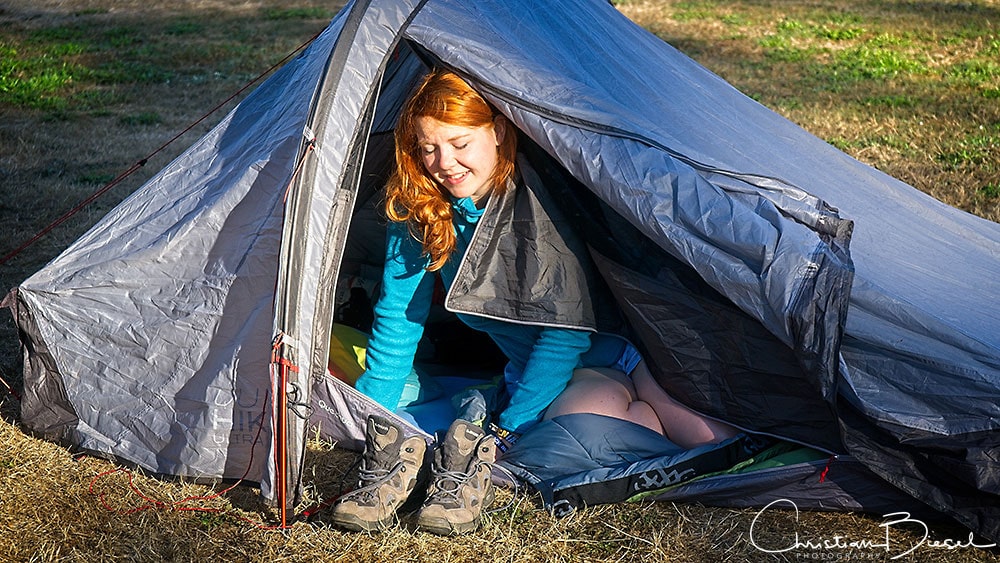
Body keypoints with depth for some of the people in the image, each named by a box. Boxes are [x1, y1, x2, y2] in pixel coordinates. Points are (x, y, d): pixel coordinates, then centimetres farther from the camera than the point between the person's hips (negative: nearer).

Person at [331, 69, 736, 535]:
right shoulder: (415, 213, -8)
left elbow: (568, 326, -21)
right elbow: (399, 317, 3)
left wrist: (508, 428, -24)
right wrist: (368, 418, 2)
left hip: (633, 340, -3)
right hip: (569, 374, 3)